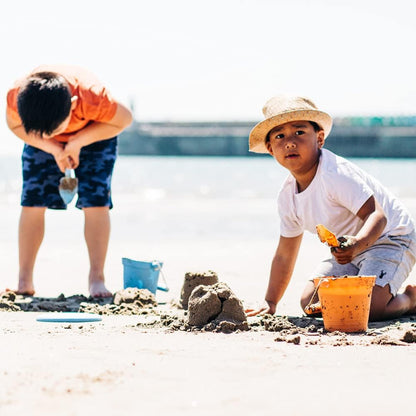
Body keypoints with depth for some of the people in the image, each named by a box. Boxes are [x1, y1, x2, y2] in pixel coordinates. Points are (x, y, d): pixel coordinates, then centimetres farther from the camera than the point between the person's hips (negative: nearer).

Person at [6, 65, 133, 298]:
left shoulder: (93, 97, -43)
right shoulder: (16, 97, -37)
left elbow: (124, 120, -22)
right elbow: (14, 125, -12)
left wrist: (77, 142, -28)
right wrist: (51, 147, -26)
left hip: (95, 136, -2)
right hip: (41, 145, 2)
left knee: (95, 202, -14)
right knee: (32, 203, -8)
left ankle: (97, 279, -8)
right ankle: (24, 282, -3)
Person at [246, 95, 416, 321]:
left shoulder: (334, 174, -27)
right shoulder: (287, 194, -1)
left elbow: (376, 214, -34)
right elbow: (284, 254, 9)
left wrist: (357, 243, -55)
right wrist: (270, 302, 7)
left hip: (389, 237, -8)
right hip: (352, 247, 8)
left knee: (366, 308, -27)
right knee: (310, 302, -4)